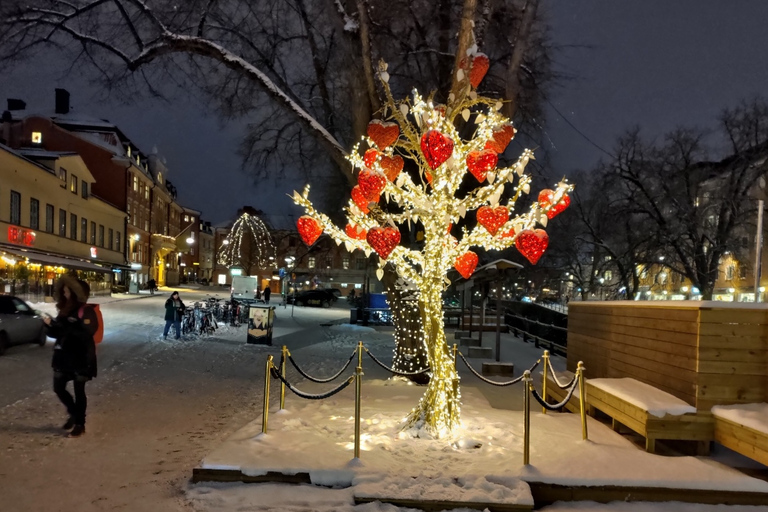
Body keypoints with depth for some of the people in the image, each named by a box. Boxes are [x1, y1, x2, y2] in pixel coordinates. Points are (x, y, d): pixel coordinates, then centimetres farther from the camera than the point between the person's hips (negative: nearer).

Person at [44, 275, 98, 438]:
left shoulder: (86, 311, -12)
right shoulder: (64, 310, 9)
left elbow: (86, 333, -24)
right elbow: (57, 332, 14)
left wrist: (67, 326, -27)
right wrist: (50, 325, -6)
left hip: (81, 357, -7)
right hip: (63, 356, 7)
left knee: (79, 391, 2)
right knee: (58, 388, 12)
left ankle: (80, 424, 15)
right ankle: (73, 413, 35)